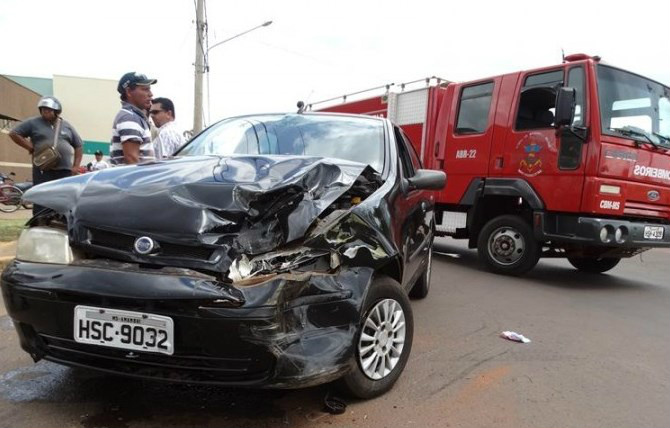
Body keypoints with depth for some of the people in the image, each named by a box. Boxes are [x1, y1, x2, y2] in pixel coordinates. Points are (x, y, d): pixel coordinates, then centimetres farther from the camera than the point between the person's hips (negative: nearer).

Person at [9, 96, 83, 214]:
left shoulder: (66, 126, 14)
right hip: (43, 170, -2)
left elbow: (79, 146, 16)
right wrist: (30, 147, -4)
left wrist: (76, 166, 5)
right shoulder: (33, 123, 6)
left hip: (65, 171, 2)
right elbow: (14, 133, 6)